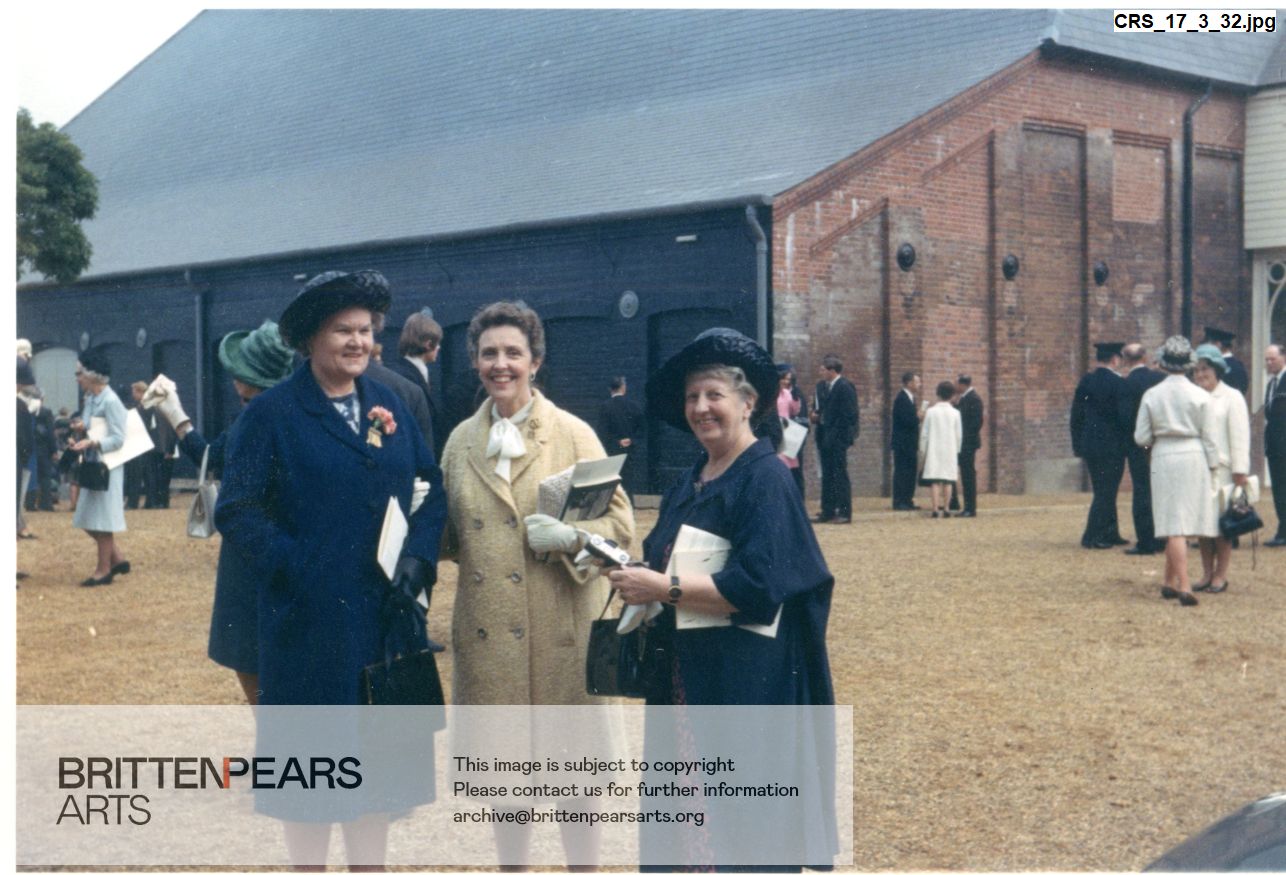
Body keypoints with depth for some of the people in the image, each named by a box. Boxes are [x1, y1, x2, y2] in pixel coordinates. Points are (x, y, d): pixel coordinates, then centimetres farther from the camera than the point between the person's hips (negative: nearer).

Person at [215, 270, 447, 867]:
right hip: (310, 616, -4)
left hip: (386, 616, 5)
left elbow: (432, 488, 10)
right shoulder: (272, 414, -4)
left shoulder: (390, 408, 10)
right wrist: (295, 568, -16)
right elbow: (237, 511, -8)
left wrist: (418, 558, -6)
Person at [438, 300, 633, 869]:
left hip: (560, 630, -3)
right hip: (486, 631, 4)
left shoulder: (574, 435, -1)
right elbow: (449, 536, 16)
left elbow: (620, 525, -2)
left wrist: (569, 536, -19)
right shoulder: (461, 440, 10)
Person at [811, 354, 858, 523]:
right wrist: (816, 416, -4)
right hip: (825, 437, 8)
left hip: (838, 438, -8)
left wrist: (839, 435, -17)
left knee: (840, 475, -4)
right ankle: (828, 511, 17)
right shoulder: (822, 385, 11)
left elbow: (849, 415, -16)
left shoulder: (845, 387, -13)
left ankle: (844, 512, 0)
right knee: (827, 475, 11)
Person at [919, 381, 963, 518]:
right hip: (950, 450, 1)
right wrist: (957, 452, 14)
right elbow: (959, 436, 2)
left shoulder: (930, 412, -3)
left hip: (933, 451, -1)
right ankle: (945, 508, 4)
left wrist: (922, 453, 9)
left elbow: (924, 434, 0)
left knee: (934, 481, -3)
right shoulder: (955, 413, -2)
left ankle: (935, 509, -12)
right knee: (947, 481, 6)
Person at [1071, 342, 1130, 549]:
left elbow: (1076, 415, 7)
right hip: (1112, 445, -6)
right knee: (1106, 492, 0)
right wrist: (1127, 441, -4)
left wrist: (1078, 444, 14)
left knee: (1103, 491, 16)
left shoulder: (1086, 381, 4)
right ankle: (1092, 537, -2)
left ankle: (1110, 533, 24)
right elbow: (1124, 416, -17)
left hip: (1090, 444, 6)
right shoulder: (1118, 383, -14)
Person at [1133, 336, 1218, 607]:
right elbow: (1209, 437, -1)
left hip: (1164, 459, 0)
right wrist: (1212, 466, 9)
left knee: (1174, 524, 1)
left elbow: (1141, 437, -2)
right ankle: (1171, 581, 10)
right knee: (1181, 521, 8)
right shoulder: (1200, 396, -4)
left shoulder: (1151, 395, -3)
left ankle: (1184, 586, -1)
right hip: (1193, 457, 0)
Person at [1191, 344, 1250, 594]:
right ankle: (1207, 573, 13)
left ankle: (1220, 575, 5)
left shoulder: (1231, 397, -1)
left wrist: (1240, 471, -10)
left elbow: (1240, 437, -5)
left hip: (1223, 470, -4)